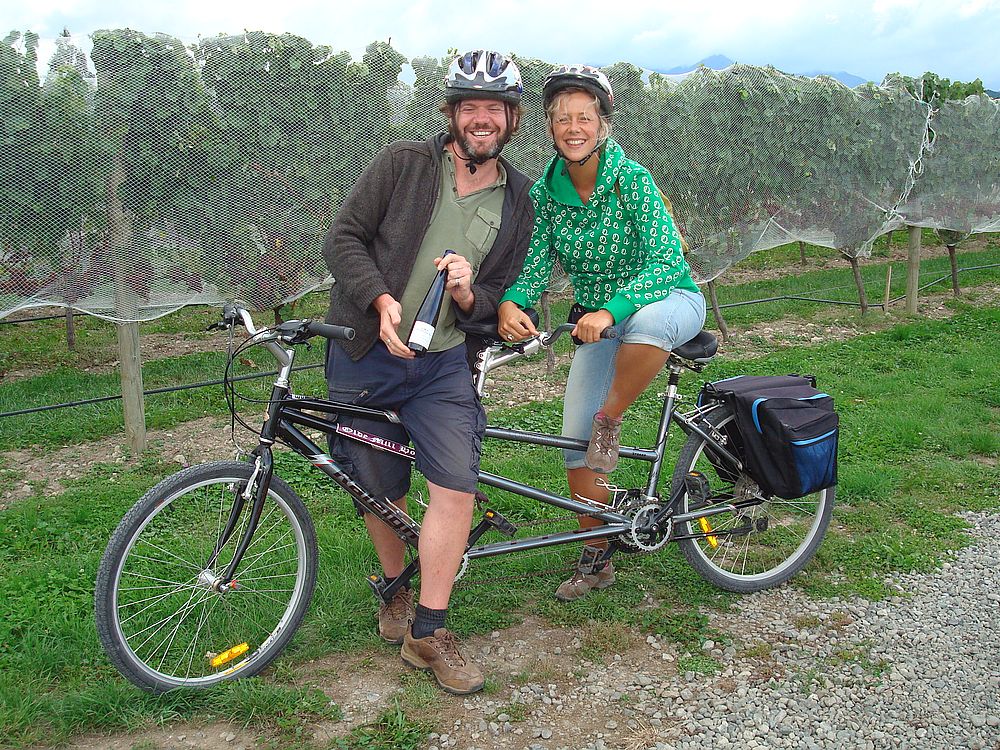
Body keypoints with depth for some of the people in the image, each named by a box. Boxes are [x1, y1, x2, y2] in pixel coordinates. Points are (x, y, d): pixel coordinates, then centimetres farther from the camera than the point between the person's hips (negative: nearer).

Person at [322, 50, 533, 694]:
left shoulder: (517, 202, 5)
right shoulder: (404, 164, -5)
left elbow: (499, 295, 8)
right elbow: (343, 238, -5)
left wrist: (469, 293, -16)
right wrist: (383, 300, -21)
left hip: (442, 363, 1)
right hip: (364, 353, -1)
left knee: (456, 486, -12)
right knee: (380, 490, 9)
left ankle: (428, 633, 2)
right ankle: (397, 593, 35)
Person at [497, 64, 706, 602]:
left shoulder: (630, 178, -22)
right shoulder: (546, 191, -7)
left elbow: (667, 261, -28)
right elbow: (535, 266, -8)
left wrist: (610, 310, -42)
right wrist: (510, 304, -31)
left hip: (668, 301, -5)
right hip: (598, 317, 5)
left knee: (645, 322, -43)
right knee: (574, 442, -2)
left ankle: (610, 421, -15)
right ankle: (596, 561, 18)